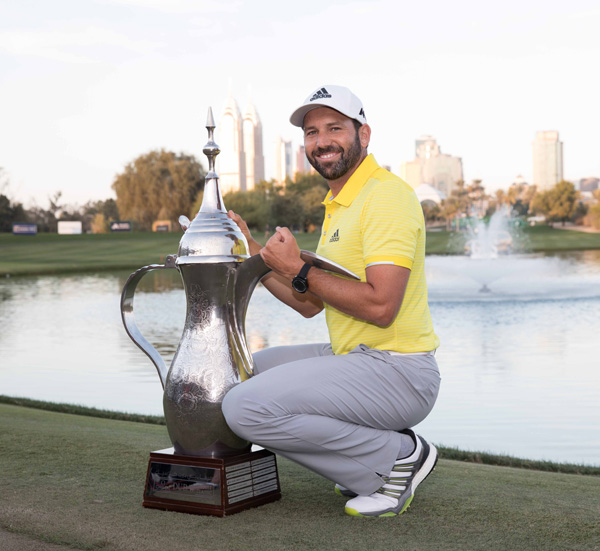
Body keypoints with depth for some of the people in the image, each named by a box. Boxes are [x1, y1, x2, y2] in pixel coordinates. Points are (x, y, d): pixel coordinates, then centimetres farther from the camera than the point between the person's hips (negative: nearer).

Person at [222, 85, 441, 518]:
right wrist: (250, 249, 13)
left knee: (247, 407, -21)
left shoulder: (387, 195, -15)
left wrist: (298, 269, -16)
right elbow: (309, 304, 19)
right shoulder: (339, 205, 18)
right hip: (354, 360, 11)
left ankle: (398, 456, -7)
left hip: (396, 372, -11)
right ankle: (371, 457, 12)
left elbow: (380, 306, -26)